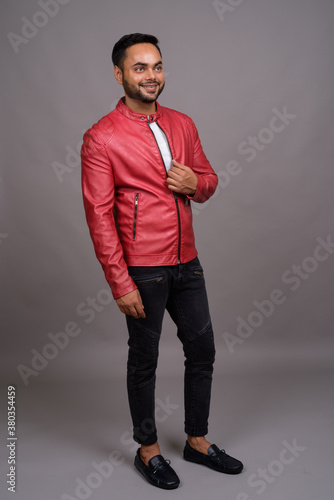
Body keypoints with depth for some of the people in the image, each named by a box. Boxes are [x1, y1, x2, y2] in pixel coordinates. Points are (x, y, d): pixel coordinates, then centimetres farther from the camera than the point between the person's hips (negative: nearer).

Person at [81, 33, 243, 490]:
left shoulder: (183, 125, 9)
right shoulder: (101, 138, -10)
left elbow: (208, 178, 17)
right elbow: (99, 215, -12)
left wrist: (195, 184, -8)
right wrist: (120, 284, -16)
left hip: (187, 263, 6)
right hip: (143, 269, -6)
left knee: (202, 352, 14)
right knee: (144, 360, 9)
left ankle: (197, 441, 35)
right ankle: (148, 449, 31)